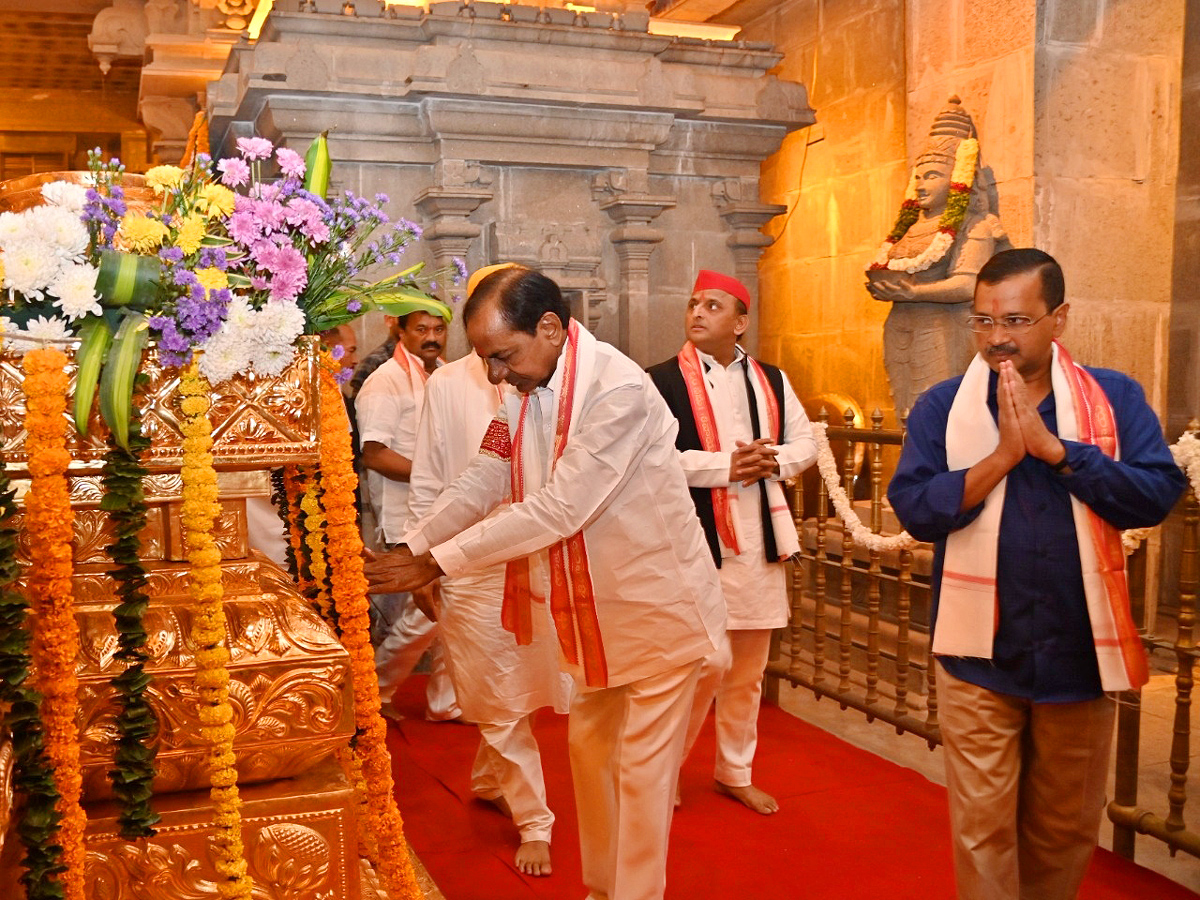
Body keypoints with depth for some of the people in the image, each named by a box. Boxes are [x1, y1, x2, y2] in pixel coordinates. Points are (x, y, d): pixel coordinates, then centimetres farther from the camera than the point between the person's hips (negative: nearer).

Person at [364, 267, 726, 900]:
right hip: (591, 604, 8)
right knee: (588, 744, 18)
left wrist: (437, 563, -27)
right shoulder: (525, 392, -1)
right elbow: (479, 484, 2)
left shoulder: (616, 390, -27)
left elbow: (557, 511, -31)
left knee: (643, 764, 3)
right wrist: (409, 549, -11)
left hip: (655, 604, -8)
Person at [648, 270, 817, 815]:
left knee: (748, 668, 14)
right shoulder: (664, 380, -6)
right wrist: (725, 465, -18)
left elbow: (805, 439, 14)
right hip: (699, 539, -5)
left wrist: (775, 459, -7)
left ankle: (735, 772, 31)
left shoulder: (770, 381, 11)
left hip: (760, 540, 6)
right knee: (710, 661, -9)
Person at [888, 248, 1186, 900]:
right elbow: (915, 508, -13)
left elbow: (1157, 493, -13)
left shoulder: (1113, 398, -2)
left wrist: (1052, 446, -20)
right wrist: (1002, 454, -20)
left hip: (1079, 652, 2)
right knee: (983, 826, 7)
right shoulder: (942, 406, -4)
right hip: (980, 655, -1)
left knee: (1067, 825, 18)